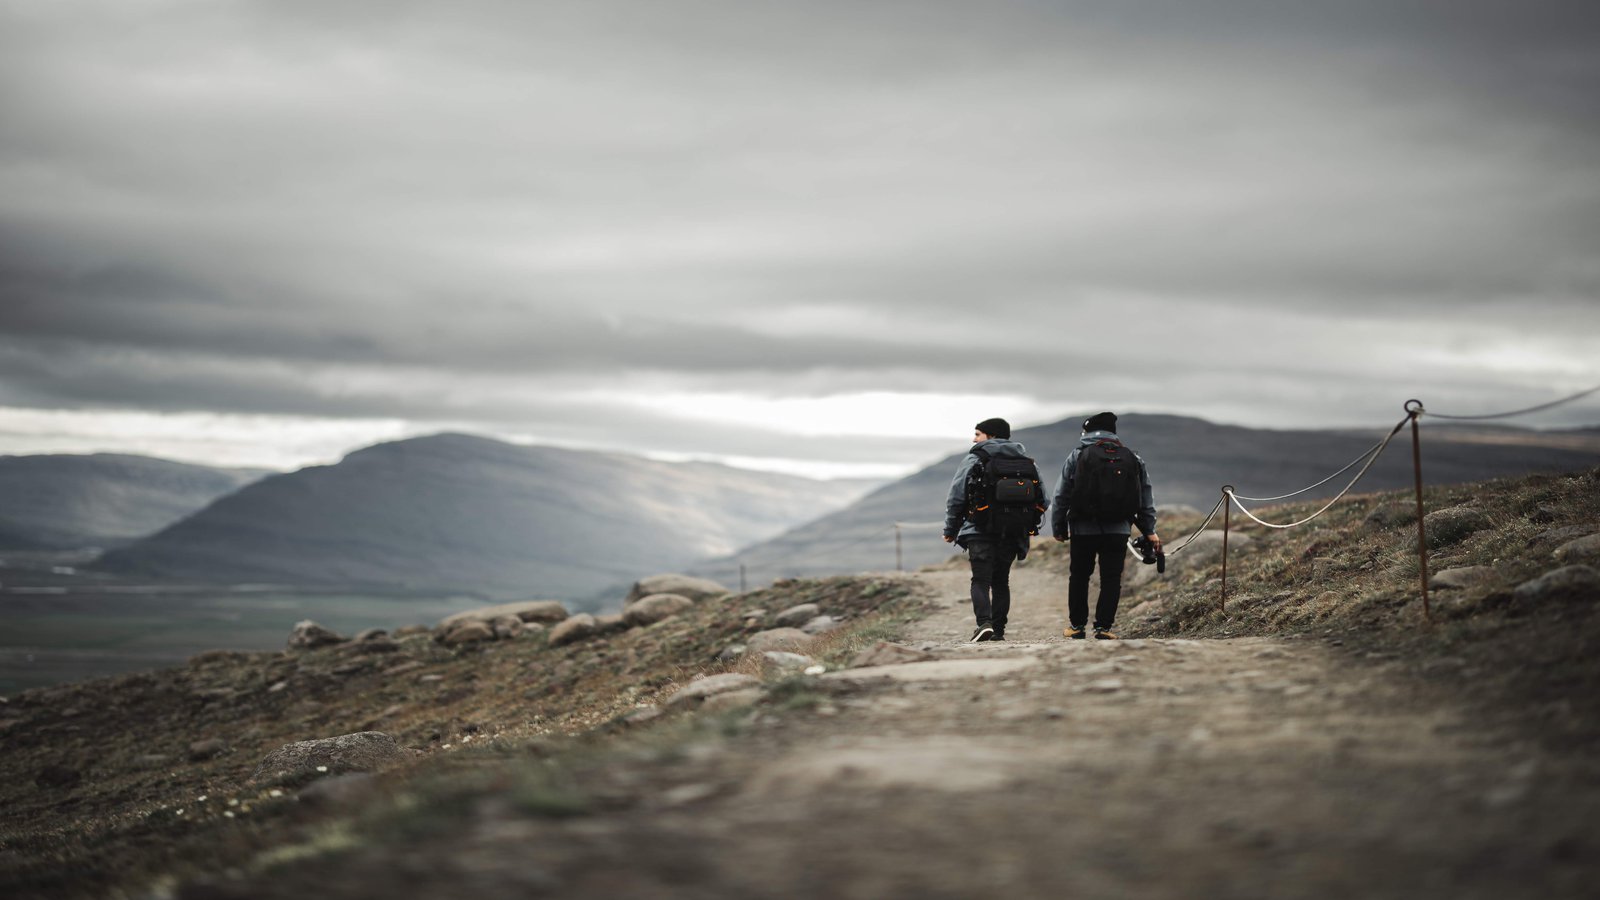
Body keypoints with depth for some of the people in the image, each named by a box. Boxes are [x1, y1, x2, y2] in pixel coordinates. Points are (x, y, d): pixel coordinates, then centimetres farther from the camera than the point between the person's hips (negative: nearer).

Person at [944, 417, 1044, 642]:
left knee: (981, 580, -5)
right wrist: (1029, 526, 20)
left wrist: (951, 529, 3)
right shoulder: (1026, 462, 11)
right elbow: (1041, 499, 12)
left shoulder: (973, 461, -4)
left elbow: (956, 497, -6)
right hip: (1012, 535, 4)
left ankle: (984, 623, -23)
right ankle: (998, 630, 10)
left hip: (980, 531, -4)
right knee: (1001, 581, 13)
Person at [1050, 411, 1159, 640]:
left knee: (1079, 576, 13)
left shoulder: (1077, 456, 1)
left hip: (1083, 529, -1)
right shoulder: (1134, 460, 8)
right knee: (1111, 579, 4)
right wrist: (1149, 531, 16)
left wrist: (1059, 528, 9)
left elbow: (1061, 496, 1)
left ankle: (1076, 624, 17)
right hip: (1119, 531, 1)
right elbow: (1146, 499, 10)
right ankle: (1103, 626, -2)